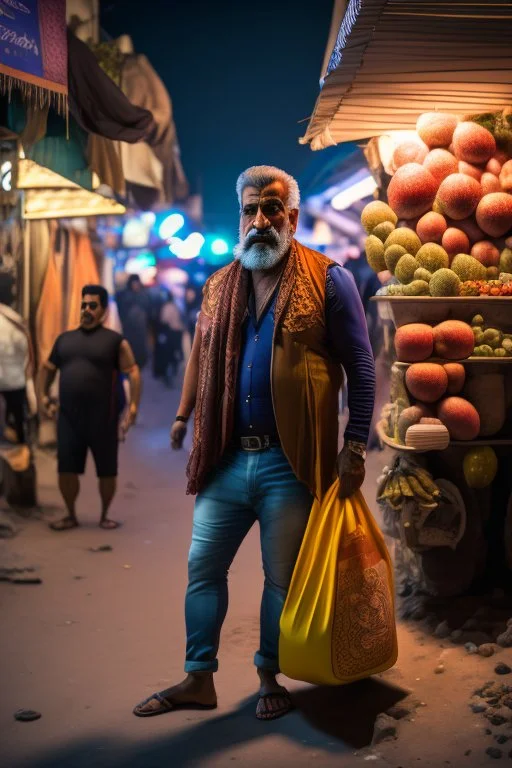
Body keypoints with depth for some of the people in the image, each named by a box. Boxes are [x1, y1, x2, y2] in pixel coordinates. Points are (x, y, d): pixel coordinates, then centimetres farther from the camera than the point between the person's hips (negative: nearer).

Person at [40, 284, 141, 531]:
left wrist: (134, 405, -17)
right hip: (68, 416, 3)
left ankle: (104, 515, 21)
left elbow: (133, 372, -7)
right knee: (66, 469, 3)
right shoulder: (65, 339, 13)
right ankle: (71, 516, 18)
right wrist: (45, 395, 14)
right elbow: (49, 367, 24)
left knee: (107, 470, 5)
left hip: (103, 417, -3)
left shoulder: (115, 341, -2)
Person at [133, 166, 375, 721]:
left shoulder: (328, 280, -4)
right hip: (226, 459, 5)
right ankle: (198, 680, 23)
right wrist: (184, 414, 11)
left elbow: (360, 368, -4)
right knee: (203, 570, 9)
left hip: (290, 464, -4)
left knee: (281, 578, 8)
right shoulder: (218, 287, 11)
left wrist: (355, 446, -8)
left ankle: (269, 679, 27)